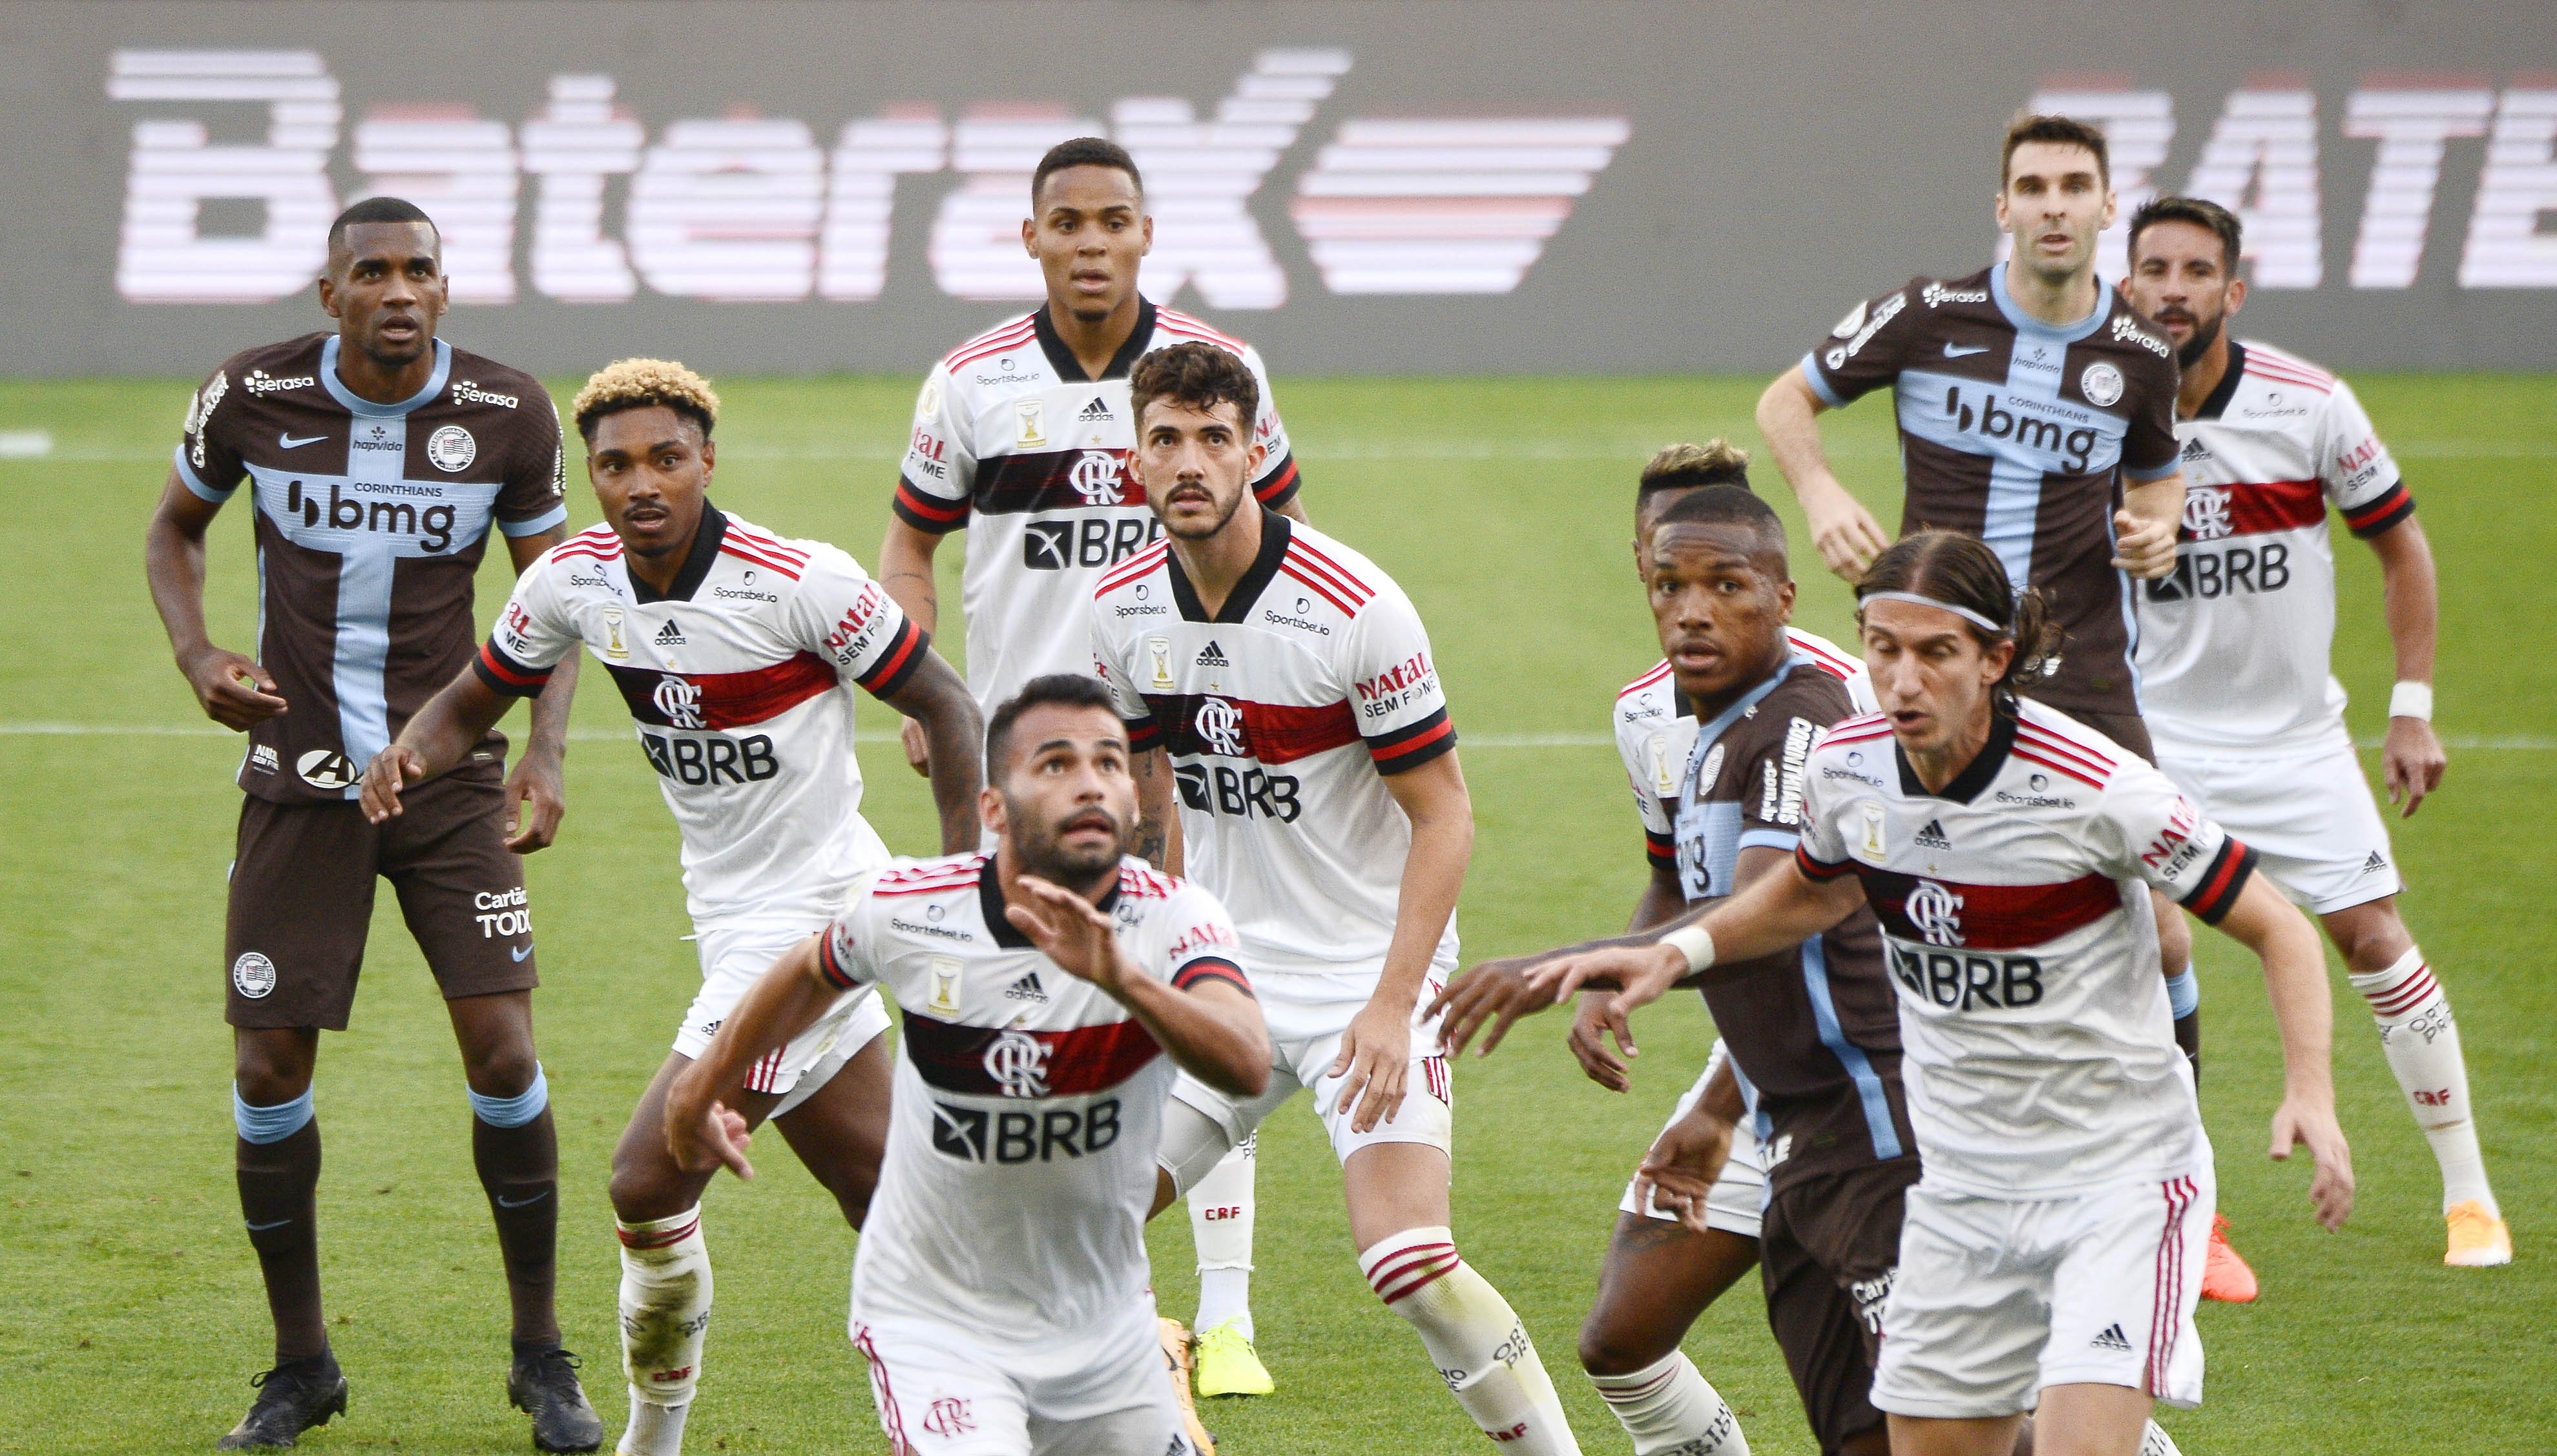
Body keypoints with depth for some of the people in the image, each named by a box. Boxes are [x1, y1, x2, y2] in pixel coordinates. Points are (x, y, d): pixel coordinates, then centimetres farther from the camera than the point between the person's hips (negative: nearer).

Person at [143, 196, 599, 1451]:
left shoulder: (508, 415, -7)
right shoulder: (251, 398, -8)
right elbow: (175, 527, 11)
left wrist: (546, 752, -9)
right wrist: (198, 660, -7)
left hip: (451, 779, 0)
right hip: (299, 781, 0)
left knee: (502, 1050, -10)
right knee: (270, 1067, -2)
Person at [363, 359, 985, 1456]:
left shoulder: (800, 582, -22)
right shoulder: (575, 579, -4)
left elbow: (946, 708, -13)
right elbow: (474, 700, 10)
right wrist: (409, 756, -14)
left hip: (815, 904, -7)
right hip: (730, 909, 7)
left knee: (649, 1181, -12)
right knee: (876, 1189, 16)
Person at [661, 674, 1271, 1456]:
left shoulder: (1174, 918, -18)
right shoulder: (905, 909, -15)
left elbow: (1247, 1067, -38)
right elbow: (813, 972, 10)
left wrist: (1121, 978, -55)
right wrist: (704, 1085, 24)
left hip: (1106, 1325, 3)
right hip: (933, 1322, -3)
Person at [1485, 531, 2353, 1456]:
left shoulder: (2091, 785, -21)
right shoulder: (1845, 770, -5)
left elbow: (2276, 928, -12)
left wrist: (2310, 1091, -26)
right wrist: (1678, 952, 9)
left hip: (2118, 1178, -6)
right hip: (1959, 1187, 6)